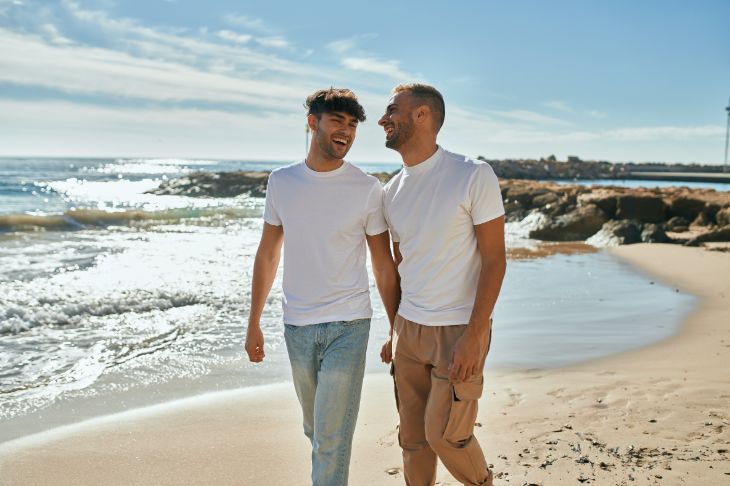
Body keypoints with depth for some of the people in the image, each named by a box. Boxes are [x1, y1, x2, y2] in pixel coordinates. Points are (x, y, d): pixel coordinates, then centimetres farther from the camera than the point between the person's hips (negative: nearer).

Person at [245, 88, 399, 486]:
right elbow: (267, 253, 9)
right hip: (296, 325, 4)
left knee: (332, 438, -3)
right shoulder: (281, 181, 2)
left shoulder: (367, 188, -6)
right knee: (314, 430, 19)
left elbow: (384, 265, 0)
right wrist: (253, 322, 8)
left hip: (348, 325, -3)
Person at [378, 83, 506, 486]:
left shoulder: (474, 176, -12)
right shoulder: (392, 191, 7)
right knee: (412, 436, 11)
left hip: (459, 331, -5)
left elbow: (494, 260, -13)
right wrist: (395, 332, 16)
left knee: (445, 435, 0)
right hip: (409, 329, 6)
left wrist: (473, 336, -19)